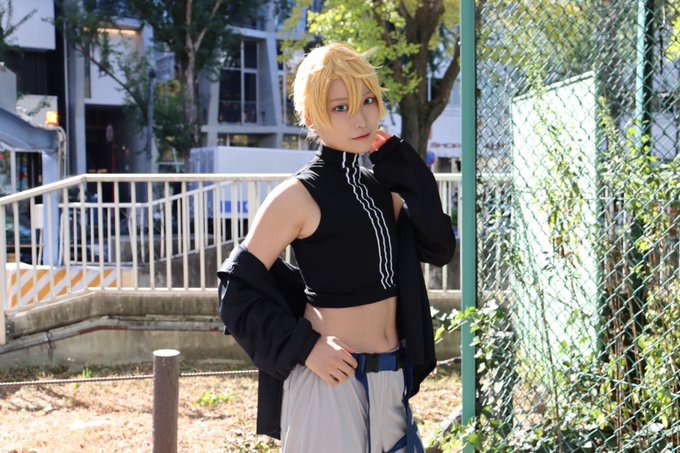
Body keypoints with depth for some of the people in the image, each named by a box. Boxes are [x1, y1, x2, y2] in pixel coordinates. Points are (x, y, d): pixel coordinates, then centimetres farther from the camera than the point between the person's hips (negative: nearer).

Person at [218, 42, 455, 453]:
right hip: (332, 377, -7)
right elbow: (238, 288, -12)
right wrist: (305, 347, -18)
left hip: (391, 377, 7)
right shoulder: (299, 196, -13)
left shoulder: (380, 187, 7)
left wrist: (405, 169, -5)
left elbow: (438, 248, 0)